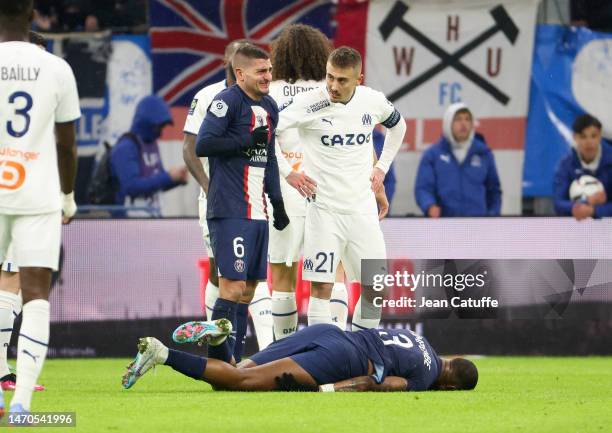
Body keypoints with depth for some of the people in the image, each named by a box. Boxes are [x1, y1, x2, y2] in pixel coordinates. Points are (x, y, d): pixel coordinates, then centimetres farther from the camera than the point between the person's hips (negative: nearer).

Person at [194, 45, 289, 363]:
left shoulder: (269, 107, 17)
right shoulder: (227, 101, -10)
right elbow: (202, 145, -19)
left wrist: (277, 202, 23)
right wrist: (249, 139, -16)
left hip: (257, 213, 9)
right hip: (230, 213, -8)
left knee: (248, 289, 8)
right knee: (233, 287, -11)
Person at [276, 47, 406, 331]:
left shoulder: (374, 101, 0)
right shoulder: (309, 103, -14)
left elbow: (397, 126, 21)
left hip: (362, 209, 4)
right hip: (324, 209, -4)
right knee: (320, 287, -8)